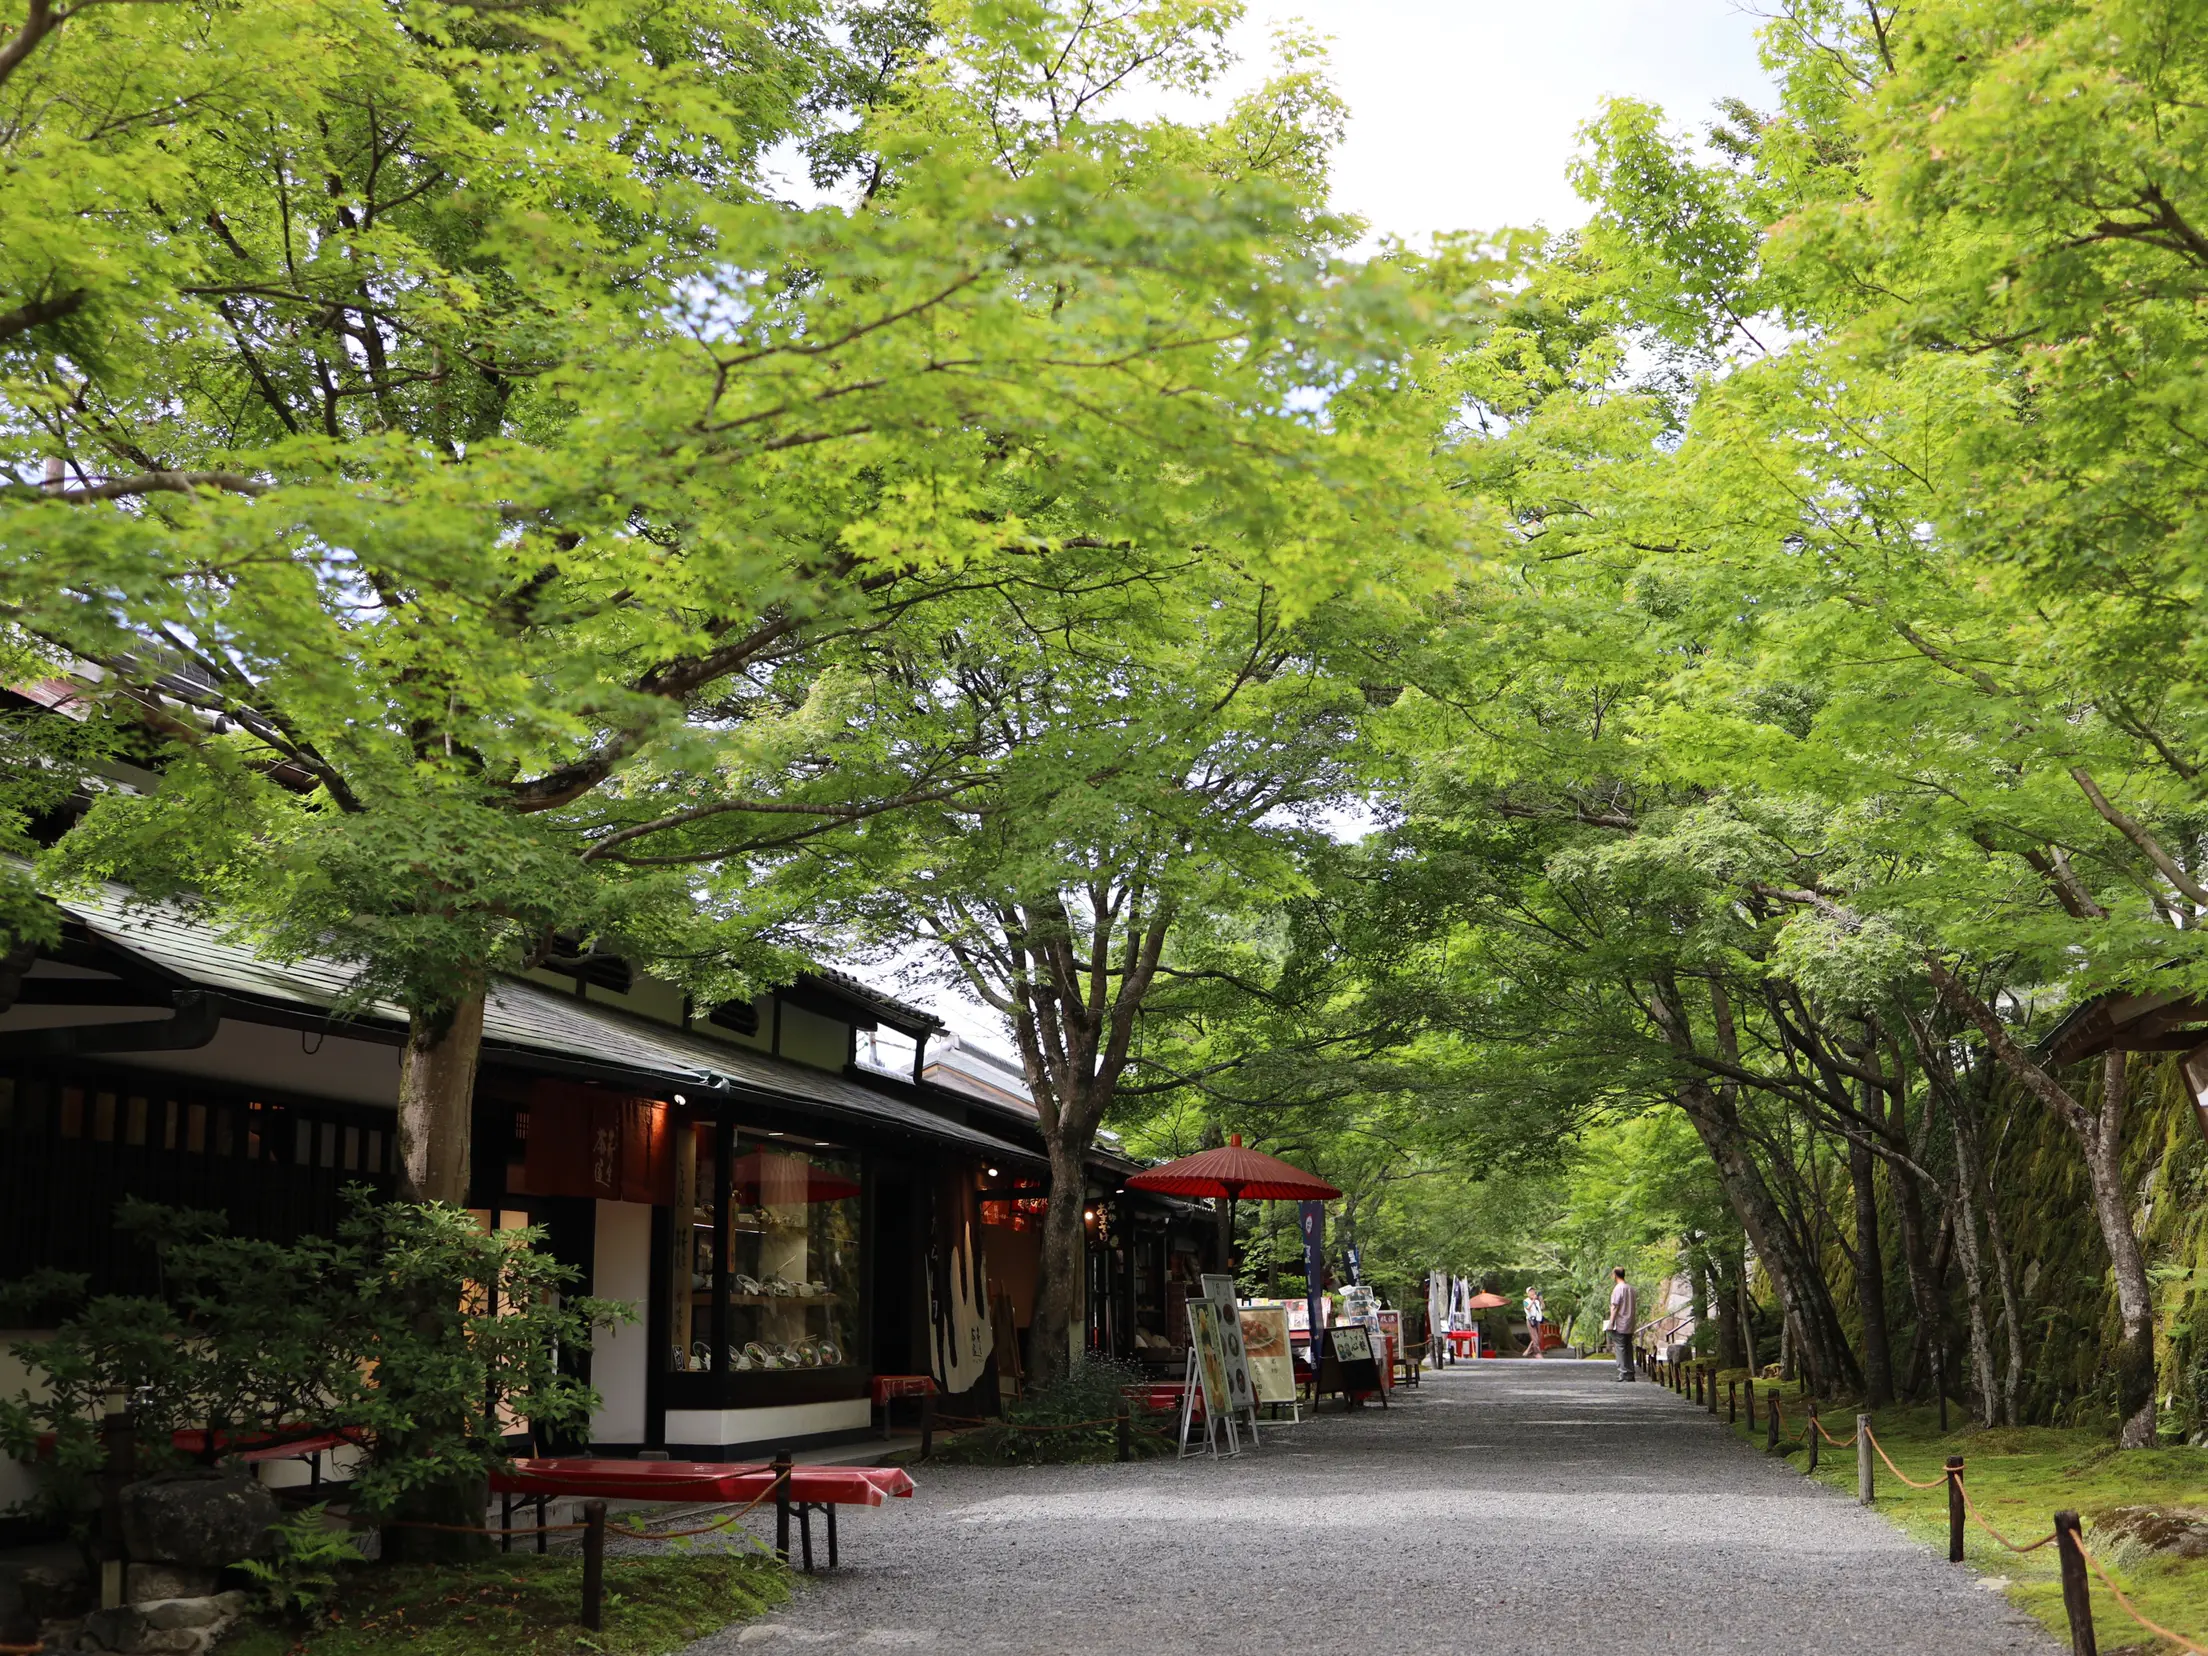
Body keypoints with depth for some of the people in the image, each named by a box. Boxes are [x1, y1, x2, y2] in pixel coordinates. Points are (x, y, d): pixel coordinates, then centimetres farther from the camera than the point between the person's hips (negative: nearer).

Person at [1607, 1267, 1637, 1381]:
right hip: (1630, 1325, 7)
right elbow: (1632, 1307, 15)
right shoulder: (1631, 1288, 10)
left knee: (1620, 1348, -3)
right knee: (1629, 1349, 10)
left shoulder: (1618, 1288, -13)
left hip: (1620, 1325, -7)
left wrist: (1611, 1323, -11)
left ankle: (1624, 1373, -5)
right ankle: (1630, 1373, 12)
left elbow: (1615, 1307, -14)